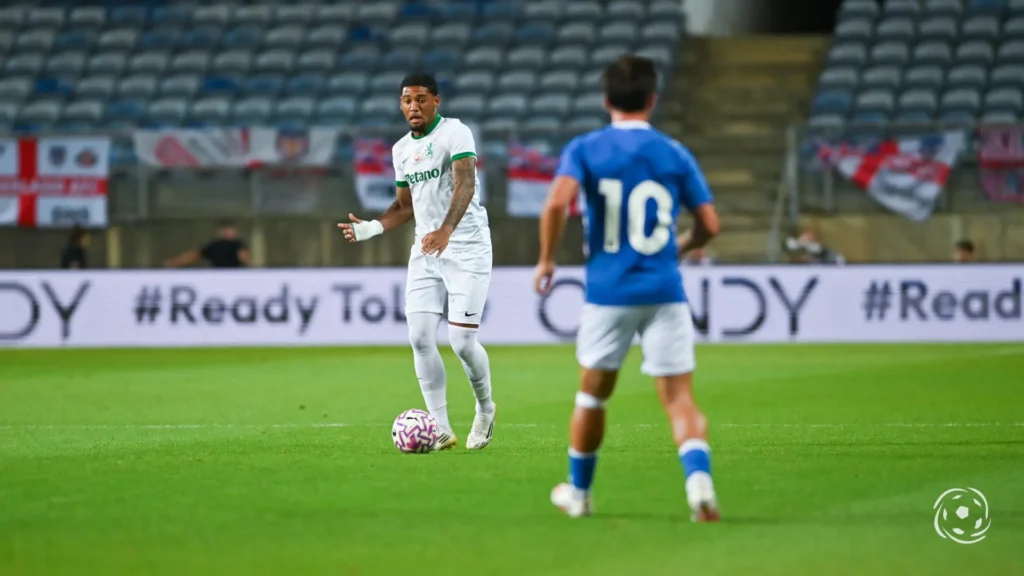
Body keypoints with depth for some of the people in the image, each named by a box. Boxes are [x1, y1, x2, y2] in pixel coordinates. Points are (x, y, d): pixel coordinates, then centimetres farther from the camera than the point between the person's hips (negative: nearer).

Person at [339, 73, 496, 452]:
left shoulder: (455, 133, -11)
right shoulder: (401, 149, 12)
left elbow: (465, 183, -25)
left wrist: (447, 229, -41)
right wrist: (371, 228, 3)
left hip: (467, 249, -6)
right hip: (425, 252, 6)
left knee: (461, 339, -11)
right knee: (419, 336, -6)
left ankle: (485, 409, 17)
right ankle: (442, 429, 0)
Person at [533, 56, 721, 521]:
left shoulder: (584, 149, 0)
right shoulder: (675, 154, 4)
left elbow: (557, 203, -17)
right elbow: (709, 225, 4)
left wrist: (546, 259, -4)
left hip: (608, 293, 0)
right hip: (664, 291, 0)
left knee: (592, 395, 18)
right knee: (680, 400, -2)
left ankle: (578, 492, 31)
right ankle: (699, 478, -27)